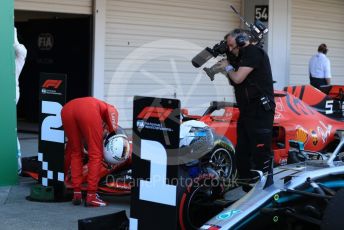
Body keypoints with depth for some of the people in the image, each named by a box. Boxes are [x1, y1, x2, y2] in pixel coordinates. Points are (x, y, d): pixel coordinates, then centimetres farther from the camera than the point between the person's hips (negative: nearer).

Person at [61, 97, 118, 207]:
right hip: (88, 110, -5)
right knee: (96, 154, 6)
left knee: (75, 153, 20)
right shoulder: (111, 109, 37)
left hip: (66, 109, 5)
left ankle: (77, 194, 19)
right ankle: (91, 196, 4)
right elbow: (110, 111, 6)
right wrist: (113, 132, 15)